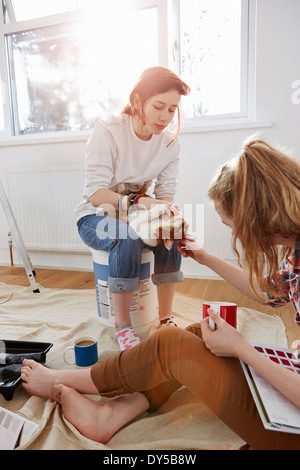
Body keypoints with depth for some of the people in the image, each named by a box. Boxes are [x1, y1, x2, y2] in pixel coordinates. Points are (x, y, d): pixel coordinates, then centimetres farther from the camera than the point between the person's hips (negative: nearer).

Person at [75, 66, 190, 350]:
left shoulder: (170, 143, -4)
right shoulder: (107, 132, -17)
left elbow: (165, 194, -8)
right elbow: (95, 194, -25)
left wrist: (166, 214, -32)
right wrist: (137, 202, -42)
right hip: (94, 218, -3)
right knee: (127, 236, -35)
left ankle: (165, 319, -12)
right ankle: (122, 326, -20)